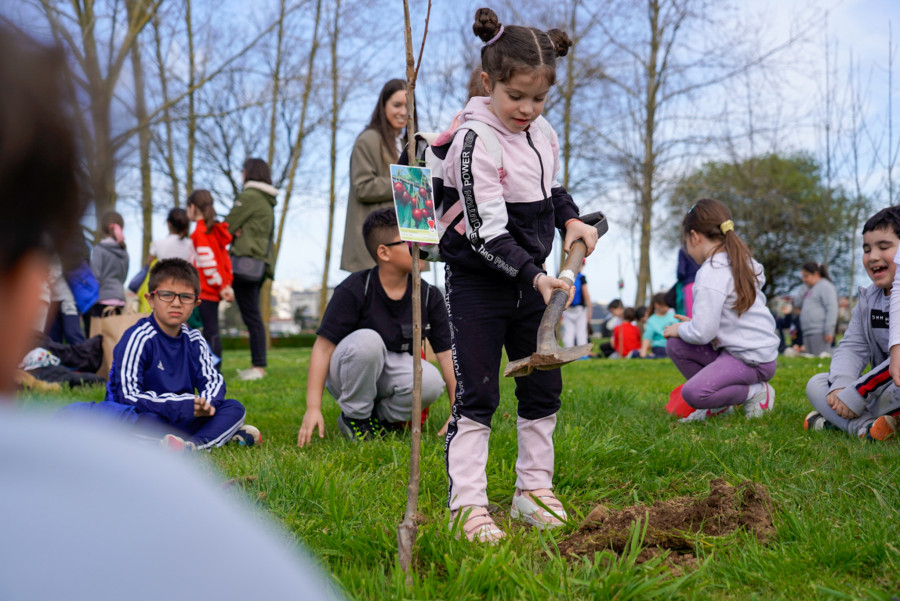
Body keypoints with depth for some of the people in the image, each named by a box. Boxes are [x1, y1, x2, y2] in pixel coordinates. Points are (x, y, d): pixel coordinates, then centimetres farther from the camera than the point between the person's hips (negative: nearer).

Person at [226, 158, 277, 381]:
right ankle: (258, 365, 12)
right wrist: (237, 230, 1)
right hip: (262, 261, 9)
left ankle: (258, 366, -11)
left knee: (251, 315, -9)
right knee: (253, 315, 11)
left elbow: (227, 226, -7)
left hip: (247, 260, -9)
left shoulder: (249, 196, -9)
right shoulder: (267, 202, 20)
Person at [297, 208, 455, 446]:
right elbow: (323, 346, -19)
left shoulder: (429, 296, -7)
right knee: (367, 340, -35)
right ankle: (355, 417, -10)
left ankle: (380, 417, 1)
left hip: (390, 374, 3)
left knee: (431, 382, -29)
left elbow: (447, 354, -7)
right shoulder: (353, 291, -17)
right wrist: (313, 408, -26)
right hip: (347, 372, -3)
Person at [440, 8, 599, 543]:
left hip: (529, 280, 7)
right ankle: (467, 505, 1)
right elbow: (486, 233, -24)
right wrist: (534, 275, -32)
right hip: (478, 284, -7)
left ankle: (534, 489, 24)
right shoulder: (476, 142, -19)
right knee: (477, 395, -6)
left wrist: (572, 219, 3)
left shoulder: (544, 135, 4)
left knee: (543, 388, 11)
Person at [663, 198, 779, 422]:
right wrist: (693, 324, 12)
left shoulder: (712, 273, -20)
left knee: (692, 393, -24)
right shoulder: (741, 261, 9)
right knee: (676, 345, 4)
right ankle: (720, 403, 11)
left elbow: (702, 333, -24)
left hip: (752, 359, -10)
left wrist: (681, 329, -3)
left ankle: (757, 392, -3)